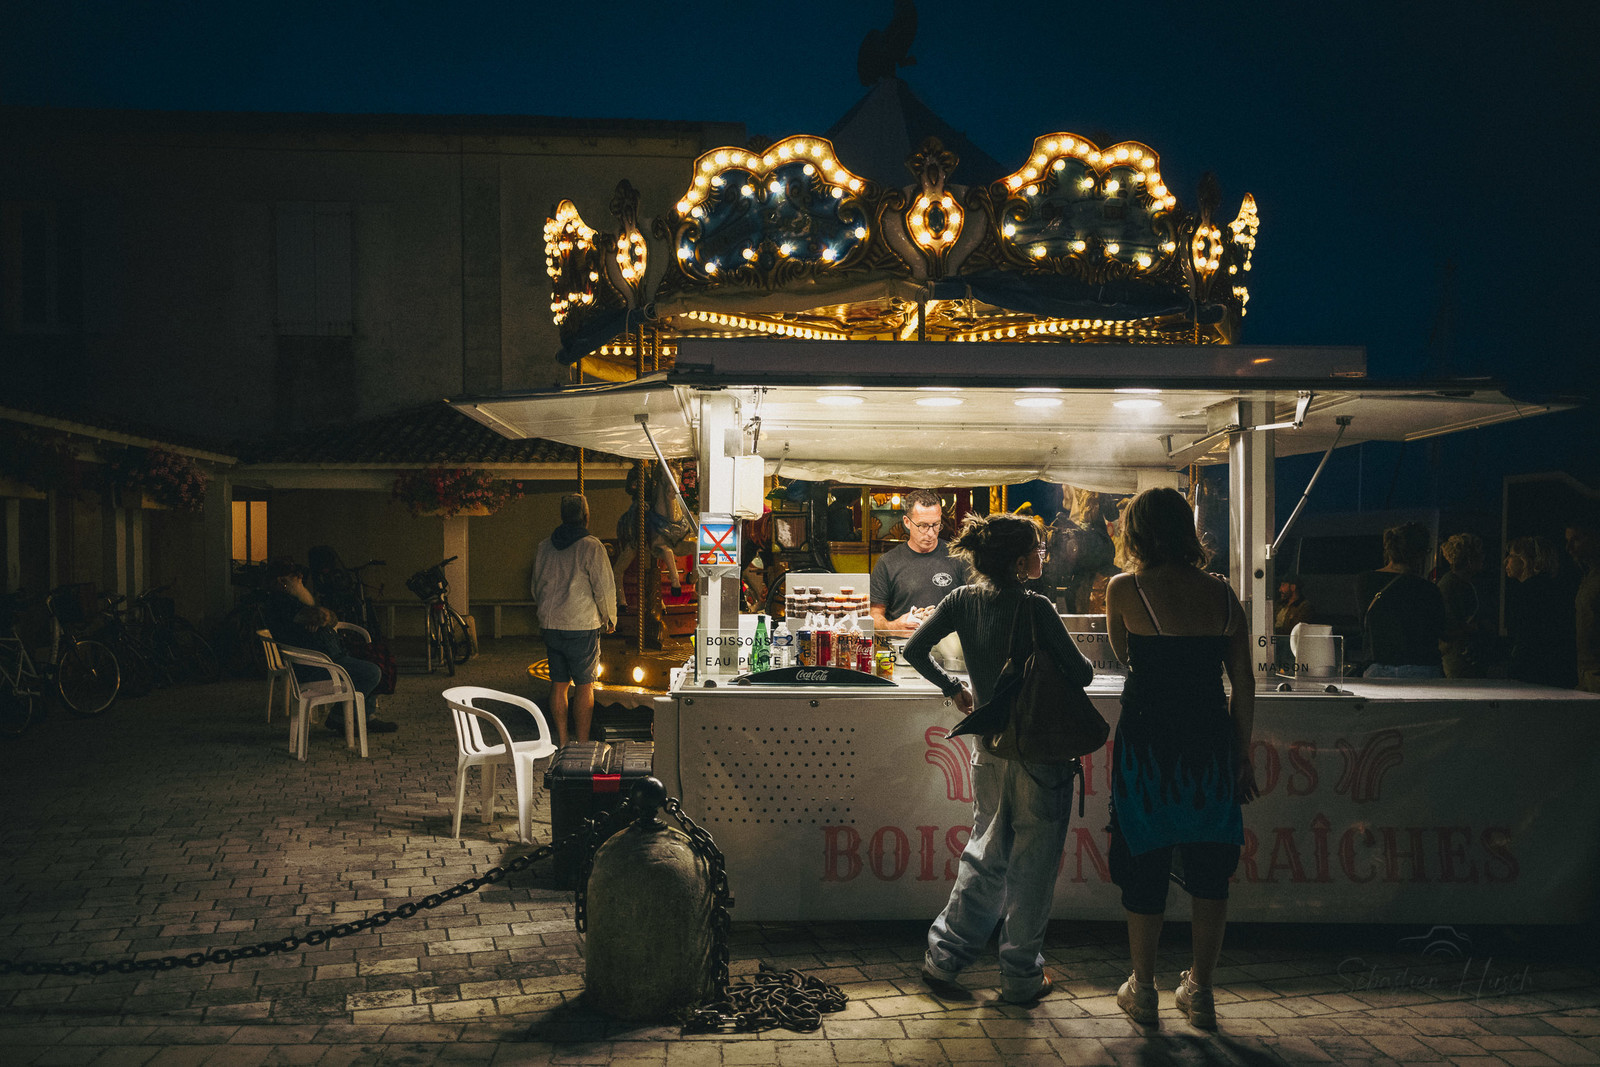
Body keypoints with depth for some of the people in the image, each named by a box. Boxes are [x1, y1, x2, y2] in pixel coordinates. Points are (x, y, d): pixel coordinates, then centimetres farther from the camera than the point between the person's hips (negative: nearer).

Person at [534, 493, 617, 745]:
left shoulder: (544, 546, 8)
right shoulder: (591, 546, -10)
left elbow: (536, 588, 17)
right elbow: (604, 589, -10)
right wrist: (610, 619, 5)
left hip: (551, 626, 5)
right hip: (582, 626, -5)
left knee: (559, 683, 10)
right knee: (584, 685, 1)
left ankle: (563, 740, 14)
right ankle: (582, 743, 3)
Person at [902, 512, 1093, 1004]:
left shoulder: (963, 601, -1)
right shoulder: (1036, 608, -17)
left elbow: (915, 650, 2)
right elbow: (1082, 673, -14)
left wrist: (953, 688, 16)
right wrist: (1061, 655, 8)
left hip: (990, 748, 6)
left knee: (986, 853, 19)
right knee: (1032, 863, 6)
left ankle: (944, 957, 20)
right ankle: (1021, 976, 15)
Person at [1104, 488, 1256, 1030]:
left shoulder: (1125, 589, -7)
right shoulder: (1221, 592, 2)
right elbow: (1244, 683, 3)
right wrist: (1242, 754, 10)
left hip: (1148, 738, -2)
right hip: (1211, 741, 3)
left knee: (1144, 864, 10)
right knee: (1209, 868, 13)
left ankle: (1142, 989, 20)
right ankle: (1200, 991, 20)